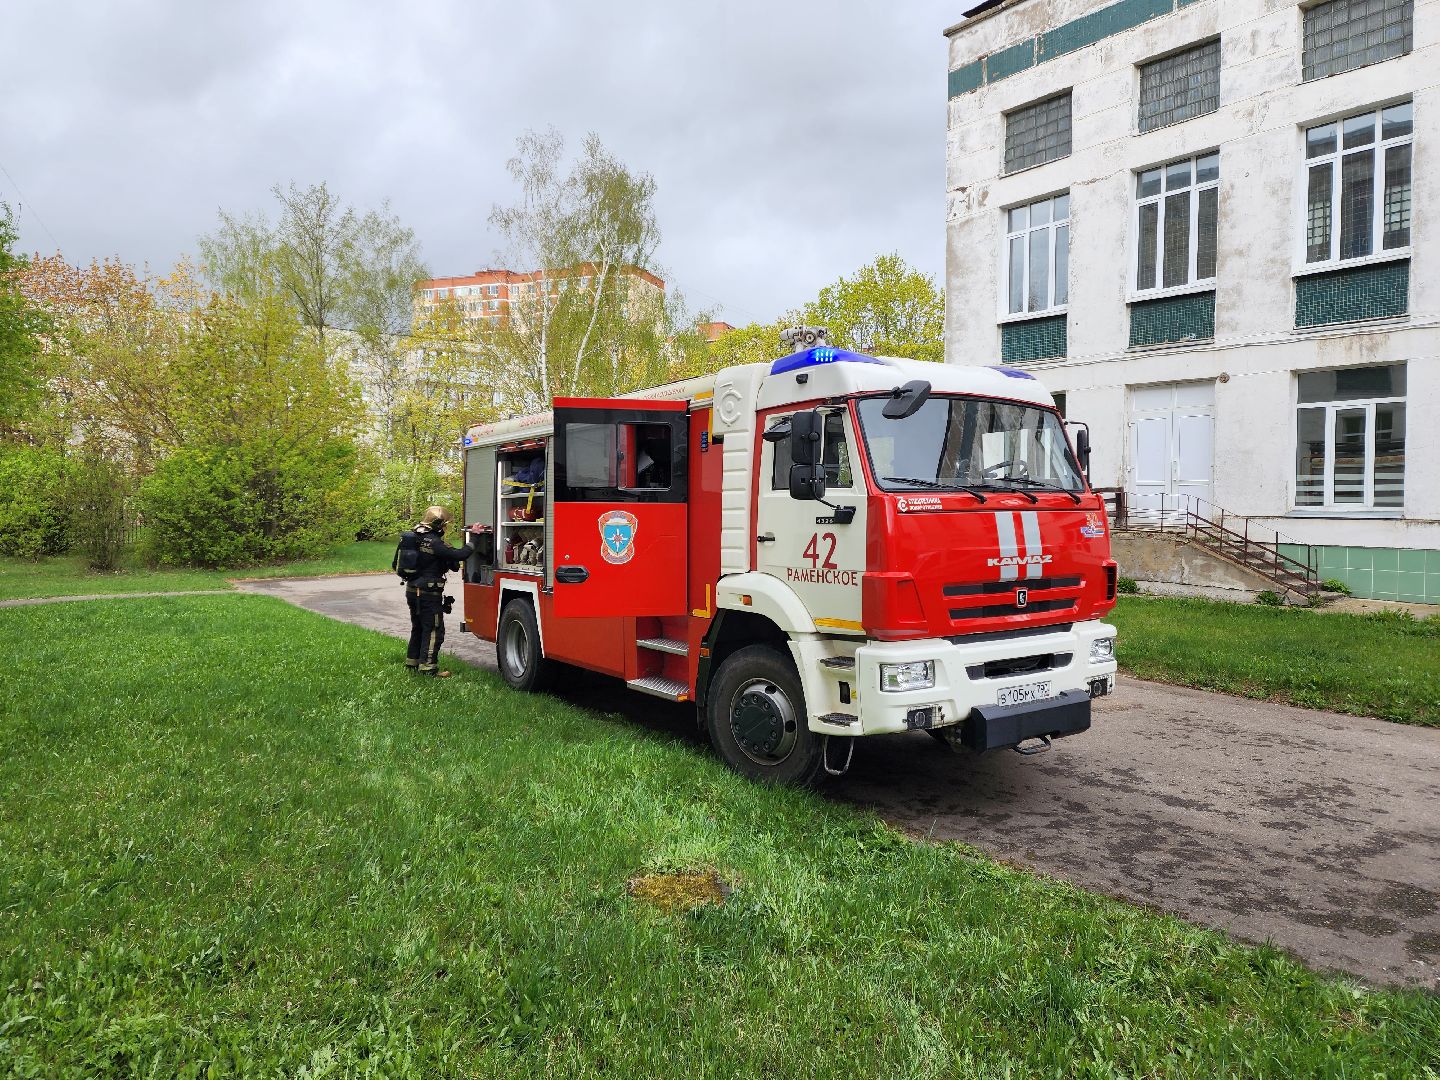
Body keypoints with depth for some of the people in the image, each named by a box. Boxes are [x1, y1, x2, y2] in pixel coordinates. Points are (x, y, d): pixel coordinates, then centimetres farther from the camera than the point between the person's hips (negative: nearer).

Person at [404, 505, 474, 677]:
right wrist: (472, 545, -7)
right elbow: (457, 555, -26)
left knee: (418, 627, 21)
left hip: (412, 590, 9)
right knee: (434, 629, -3)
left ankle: (413, 660, 31)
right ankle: (428, 667, -3)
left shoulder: (416, 538, 9)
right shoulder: (434, 542, -20)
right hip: (429, 593, -9)